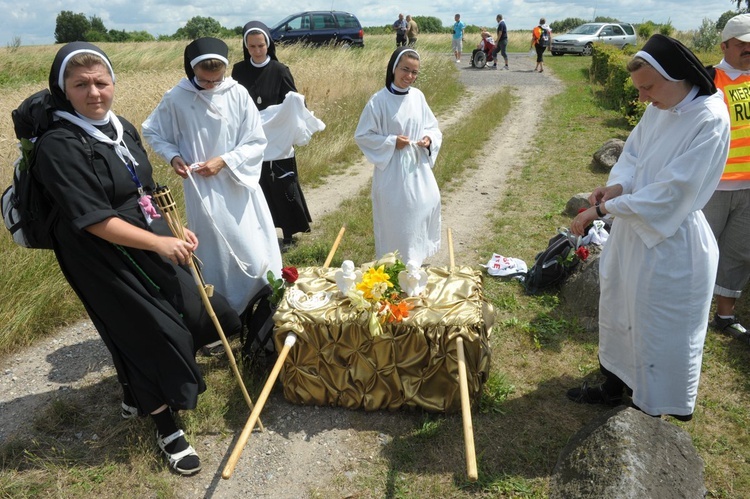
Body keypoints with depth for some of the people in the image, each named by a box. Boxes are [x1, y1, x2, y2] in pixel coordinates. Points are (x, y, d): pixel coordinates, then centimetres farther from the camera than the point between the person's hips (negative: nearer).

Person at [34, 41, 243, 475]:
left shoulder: (124, 128, 4)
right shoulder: (59, 146, -20)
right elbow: (94, 220, -24)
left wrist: (176, 231, 3)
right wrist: (160, 243, -23)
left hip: (151, 246, 8)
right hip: (106, 260, -8)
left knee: (190, 312, 16)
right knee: (154, 333, -2)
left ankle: (138, 395, 42)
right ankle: (167, 426, 22)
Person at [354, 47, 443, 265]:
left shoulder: (418, 96, 1)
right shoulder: (379, 100, -12)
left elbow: (433, 127, 11)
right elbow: (362, 135, -8)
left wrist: (429, 138, -11)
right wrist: (391, 141, -17)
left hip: (419, 167, 5)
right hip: (392, 170, -5)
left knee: (428, 205, 10)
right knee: (396, 216, 1)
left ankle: (416, 258, 31)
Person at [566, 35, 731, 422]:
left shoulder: (709, 120, -21)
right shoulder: (658, 110, 1)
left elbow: (672, 193, -25)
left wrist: (602, 209, -24)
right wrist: (616, 186, -13)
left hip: (671, 243, -8)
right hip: (632, 230, 8)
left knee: (660, 331, 8)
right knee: (619, 312, 21)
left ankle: (653, 411, 30)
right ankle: (614, 387, 43)